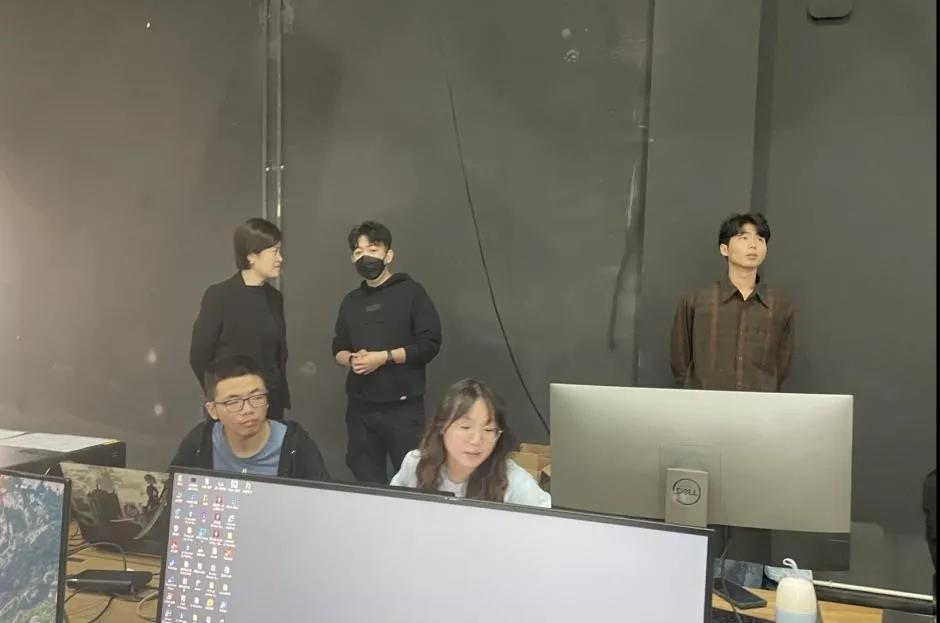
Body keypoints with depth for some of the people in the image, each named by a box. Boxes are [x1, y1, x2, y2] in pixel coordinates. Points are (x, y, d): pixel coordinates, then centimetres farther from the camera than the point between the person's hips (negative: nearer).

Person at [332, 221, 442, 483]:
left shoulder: (410, 291, -3)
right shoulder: (351, 301, 14)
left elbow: (429, 344, -9)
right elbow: (338, 348, 18)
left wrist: (383, 357, -16)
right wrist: (351, 359, -5)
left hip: (402, 406, -5)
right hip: (360, 407, 5)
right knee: (365, 480, 11)